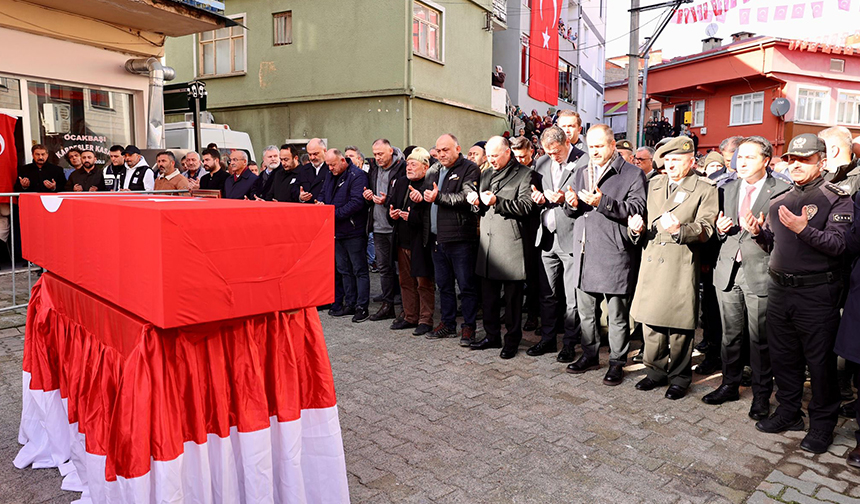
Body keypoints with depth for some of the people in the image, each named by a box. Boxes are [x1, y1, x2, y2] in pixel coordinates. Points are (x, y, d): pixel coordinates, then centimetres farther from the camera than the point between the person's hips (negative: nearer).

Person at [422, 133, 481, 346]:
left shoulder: (469, 169, -6)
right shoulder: (433, 170, 16)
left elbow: (467, 198, -19)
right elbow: (427, 195, 23)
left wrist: (439, 197, -18)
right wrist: (421, 197, 1)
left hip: (460, 238, -7)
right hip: (438, 237, 7)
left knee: (466, 285, 1)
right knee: (443, 284, 15)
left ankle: (469, 327, 13)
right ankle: (448, 324, 28)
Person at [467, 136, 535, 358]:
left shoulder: (524, 175, -3)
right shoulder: (487, 175, 19)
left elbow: (526, 206, -14)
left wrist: (497, 202, -21)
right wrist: (476, 202, 0)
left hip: (511, 242, -6)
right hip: (488, 241, 7)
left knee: (512, 296, 3)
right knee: (489, 294, 12)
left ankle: (512, 340, 16)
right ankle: (492, 335, 26)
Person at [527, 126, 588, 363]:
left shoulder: (585, 162, -8)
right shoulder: (541, 163, 11)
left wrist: (566, 199, -22)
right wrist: (538, 198, -1)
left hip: (572, 238, -5)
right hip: (547, 236, 6)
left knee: (573, 297, 3)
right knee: (547, 294, 13)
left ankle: (569, 343, 18)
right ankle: (547, 339, 26)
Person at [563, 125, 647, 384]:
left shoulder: (632, 174, -1)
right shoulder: (581, 173, 18)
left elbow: (637, 209, -13)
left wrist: (603, 202, -21)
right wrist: (572, 204, -2)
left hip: (615, 254, -6)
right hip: (584, 252, 6)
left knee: (617, 314, 3)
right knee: (585, 310, 14)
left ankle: (617, 362, 17)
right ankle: (590, 355, 29)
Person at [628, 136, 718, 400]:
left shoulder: (705, 189, 3)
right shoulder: (654, 184, 18)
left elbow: (706, 229, -7)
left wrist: (680, 229, -25)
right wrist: (638, 228, -4)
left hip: (681, 264, -4)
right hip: (651, 261, 5)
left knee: (679, 325, 0)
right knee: (651, 321, 9)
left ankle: (679, 376, 18)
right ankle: (656, 371, 25)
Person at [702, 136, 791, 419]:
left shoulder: (781, 191, -4)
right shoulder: (729, 189, 13)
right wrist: (720, 229, -3)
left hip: (760, 272, -4)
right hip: (728, 270, 5)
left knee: (760, 339, 3)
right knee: (730, 334, 14)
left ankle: (761, 395, 19)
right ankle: (730, 385, 29)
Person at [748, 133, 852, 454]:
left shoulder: (837, 199, -4)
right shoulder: (779, 201, 13)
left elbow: (838, 245, -17)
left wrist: (804, 229, -31)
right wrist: (758, 232, -2)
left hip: (816, 293, -6)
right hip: (779, 289, 6)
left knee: (819, 359, 4)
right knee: (783, 355, 14)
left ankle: (822, 423, 20)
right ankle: (789, 411, 30)